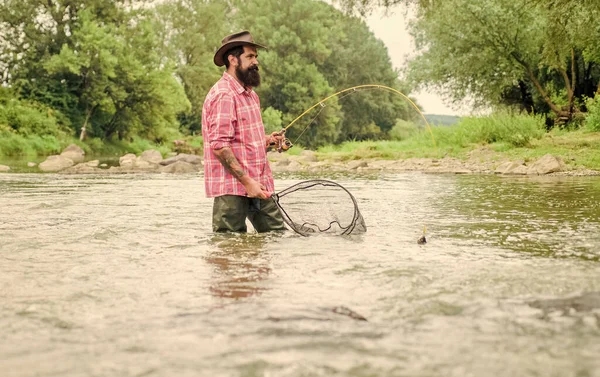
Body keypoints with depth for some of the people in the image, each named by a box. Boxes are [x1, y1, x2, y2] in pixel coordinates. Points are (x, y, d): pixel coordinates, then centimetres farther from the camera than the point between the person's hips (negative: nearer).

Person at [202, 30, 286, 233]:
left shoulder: (250, 93, 19)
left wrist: (267, 140, 10)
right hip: (231, 187, -9)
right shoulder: (223, 95, -13)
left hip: (258, 186, 9)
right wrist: (247, 181, -21)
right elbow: (220, 145, -20)